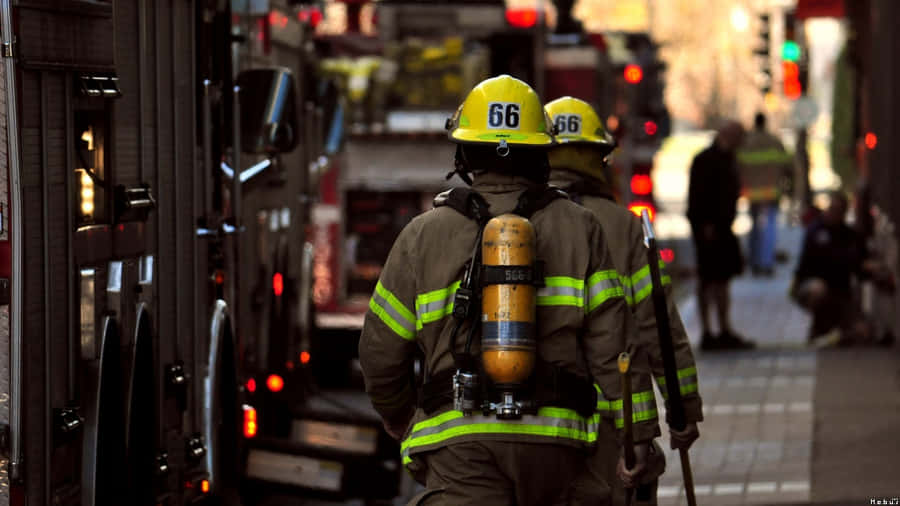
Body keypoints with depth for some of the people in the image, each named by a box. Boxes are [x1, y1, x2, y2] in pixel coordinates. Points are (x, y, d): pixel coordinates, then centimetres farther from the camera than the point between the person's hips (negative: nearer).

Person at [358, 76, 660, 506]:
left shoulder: (424, 235, 7)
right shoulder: (578, 228, 7)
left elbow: (381, 352, 12)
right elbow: (613, 343, 1)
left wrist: (399, 418, 30)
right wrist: (638, 434, 6)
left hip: (461, 443, -2)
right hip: (553, 438, 2)